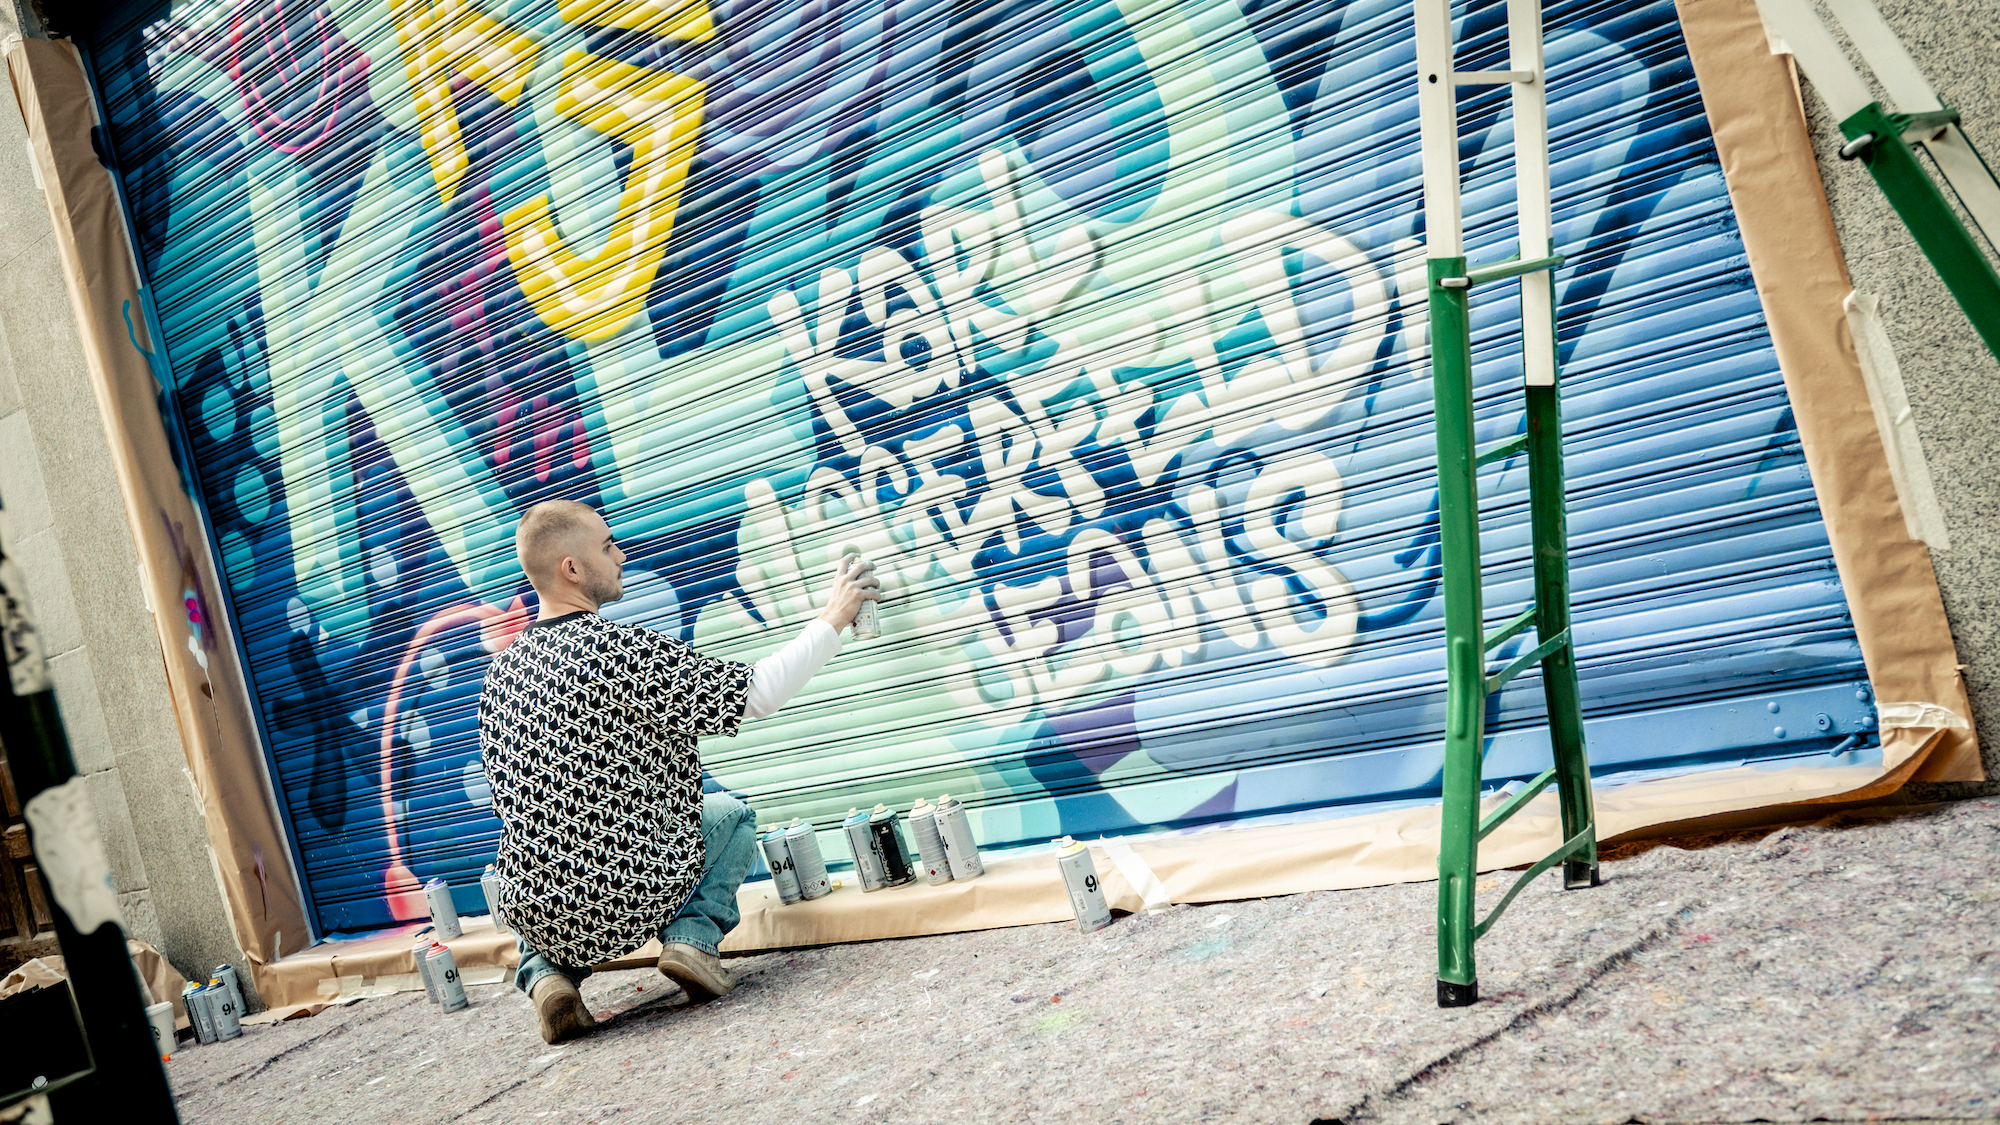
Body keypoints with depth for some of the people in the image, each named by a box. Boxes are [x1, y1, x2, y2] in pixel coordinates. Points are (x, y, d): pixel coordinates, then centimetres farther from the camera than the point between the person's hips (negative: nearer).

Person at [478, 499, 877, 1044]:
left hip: (534, 915, 4)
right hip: (636, 899, -4)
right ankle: (694, 933, 2)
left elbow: (515, 798, 13)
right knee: (730, 811, 24)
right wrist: (831, 621, 1)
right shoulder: (623, 650, -18)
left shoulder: (502, 671, 3)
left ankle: (546, 972, 12)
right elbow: (757, 694, -13)